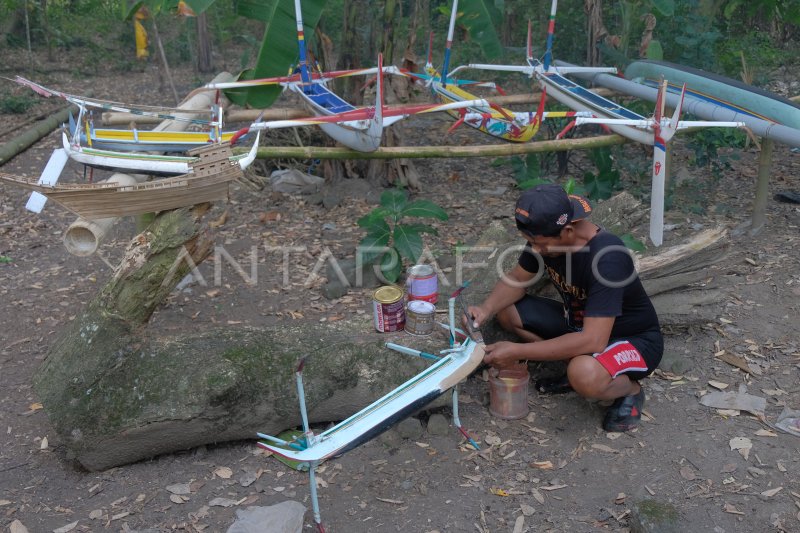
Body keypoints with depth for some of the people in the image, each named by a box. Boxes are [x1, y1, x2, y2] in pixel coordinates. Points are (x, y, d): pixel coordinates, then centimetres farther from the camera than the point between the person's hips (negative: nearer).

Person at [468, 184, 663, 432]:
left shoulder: (606, 257, -35)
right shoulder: (545, 237, -14)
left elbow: (592, 341, -39)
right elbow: (516, 279, 2)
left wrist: (517, 351, -36)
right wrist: (486, 308, -19)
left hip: (636, 340, -7)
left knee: (584, 374, -39)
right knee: (507, 311, -6)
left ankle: (630, 389, -4)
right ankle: (574, 368, 5)